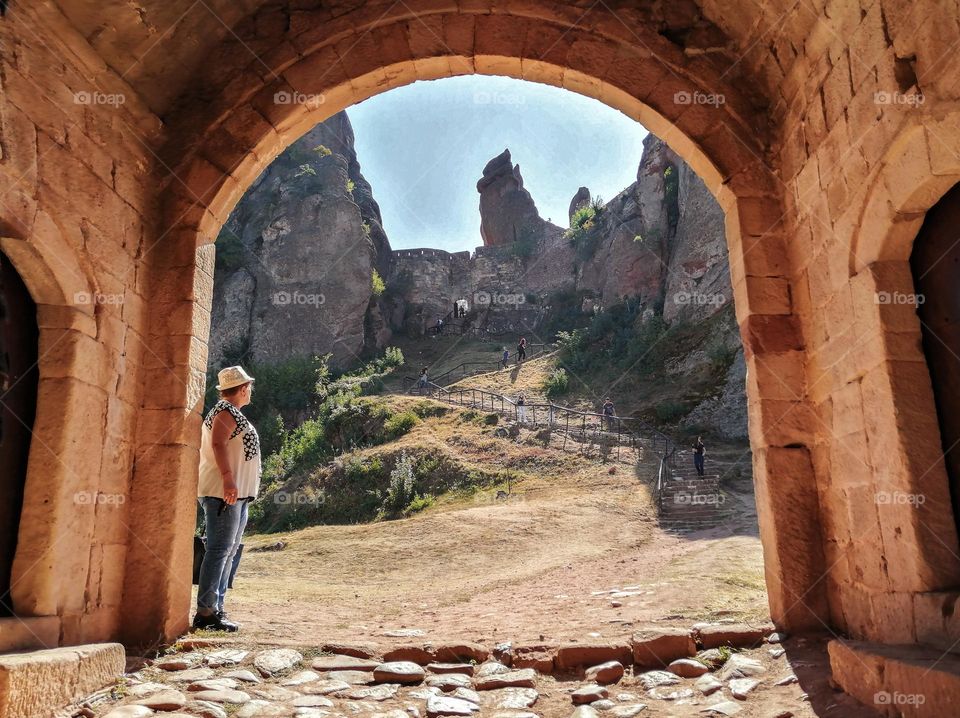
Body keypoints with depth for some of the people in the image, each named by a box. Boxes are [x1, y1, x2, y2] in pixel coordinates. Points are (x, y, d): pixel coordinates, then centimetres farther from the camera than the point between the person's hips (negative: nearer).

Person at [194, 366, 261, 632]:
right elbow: (217, 444, -24)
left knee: (228, 553, 12)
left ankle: (216, 609, 16)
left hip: (236, 494, 11)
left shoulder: (230, 412, 21)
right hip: (224, 493, -11)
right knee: (219, 550, -10)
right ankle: (205, 612, -8)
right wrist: (228, 479, -32)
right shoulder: (226, 412, -10)